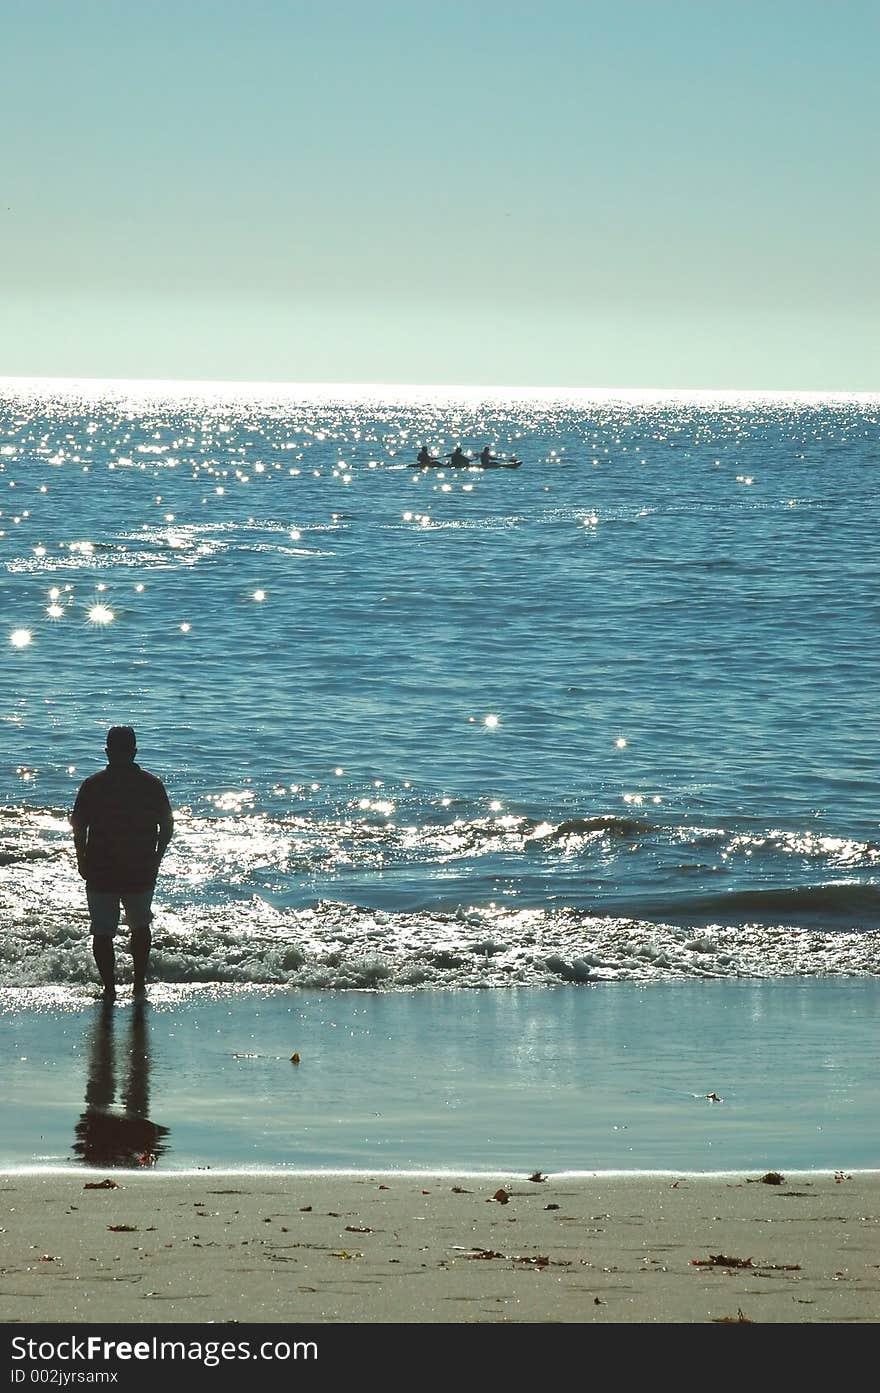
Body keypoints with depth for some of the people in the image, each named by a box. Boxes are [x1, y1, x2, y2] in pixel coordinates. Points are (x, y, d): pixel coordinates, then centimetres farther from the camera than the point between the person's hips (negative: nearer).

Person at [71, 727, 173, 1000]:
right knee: (140, 926, 21)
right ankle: (139, 983, 20)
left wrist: (82, 861, 6)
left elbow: (78, 826, -7)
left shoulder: (92, 785, -7)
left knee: (103, 931, 8)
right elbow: (167, 825, 0)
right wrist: (156, 859, 15)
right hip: (142, 872, 2)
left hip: (100, 872, -2)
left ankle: (109, 988, 7)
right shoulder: (152, 784, -3)